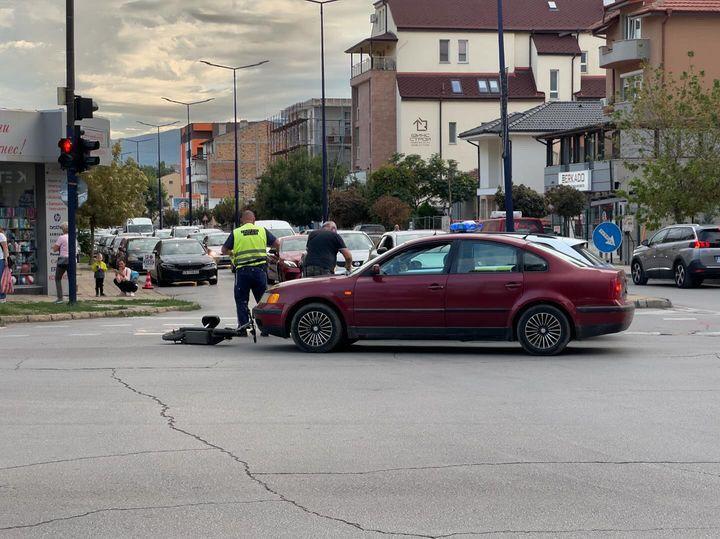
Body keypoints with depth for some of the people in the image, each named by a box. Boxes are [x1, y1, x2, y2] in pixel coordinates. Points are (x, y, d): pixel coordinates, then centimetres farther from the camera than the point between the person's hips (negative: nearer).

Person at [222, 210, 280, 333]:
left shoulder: (236, 233, 2)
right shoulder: (262, 231, 6)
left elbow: (224, 250, 7)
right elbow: (277, 244, 10)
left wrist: (231, 253, 27)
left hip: (242, 270, -1)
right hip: (260, 269, 1)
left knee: (241, 300, 7)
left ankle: (243, 327, 2)